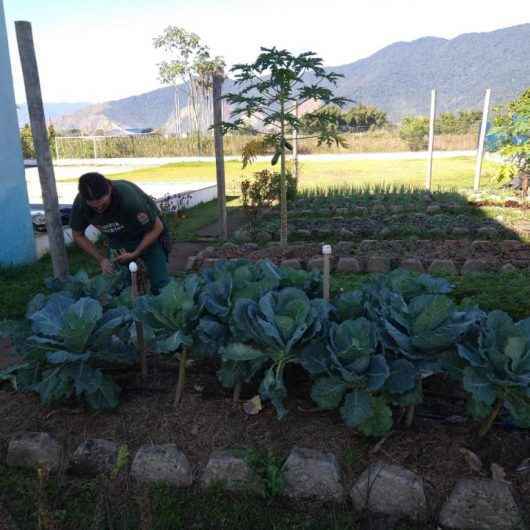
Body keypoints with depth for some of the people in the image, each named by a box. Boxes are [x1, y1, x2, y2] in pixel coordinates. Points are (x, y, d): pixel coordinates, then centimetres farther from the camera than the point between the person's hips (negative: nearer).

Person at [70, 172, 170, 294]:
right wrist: (101, 259, -13)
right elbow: (78, 235, -3)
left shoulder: (129, 198, -36)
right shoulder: (80, 203, -22)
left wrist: (135, 254, -22)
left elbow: (157, 227, -22)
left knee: (160, 286, -10)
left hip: (149, 237, -3)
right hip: (118, 242, 4)